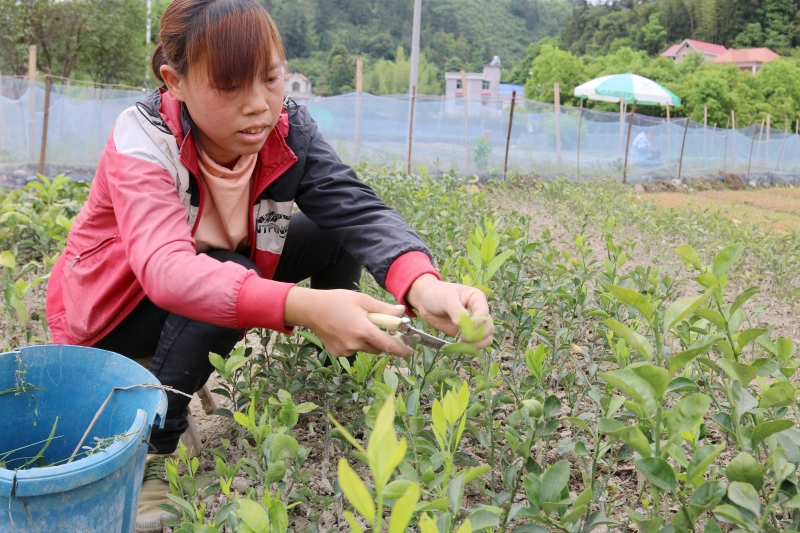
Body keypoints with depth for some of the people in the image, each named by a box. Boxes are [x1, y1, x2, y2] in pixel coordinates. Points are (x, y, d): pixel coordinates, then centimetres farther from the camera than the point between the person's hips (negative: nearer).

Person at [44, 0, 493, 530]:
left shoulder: (286, 129, -19)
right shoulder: (144, 140, -31)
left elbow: (358, 209, -33)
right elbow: (167, 269, -48)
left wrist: (421, 283, -55)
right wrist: (302, 306, -64)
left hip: (212, 288, 5)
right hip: (115, 306, -4)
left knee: (338, 234, -12)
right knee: (225, 273, -35)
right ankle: (148, 452, -17)